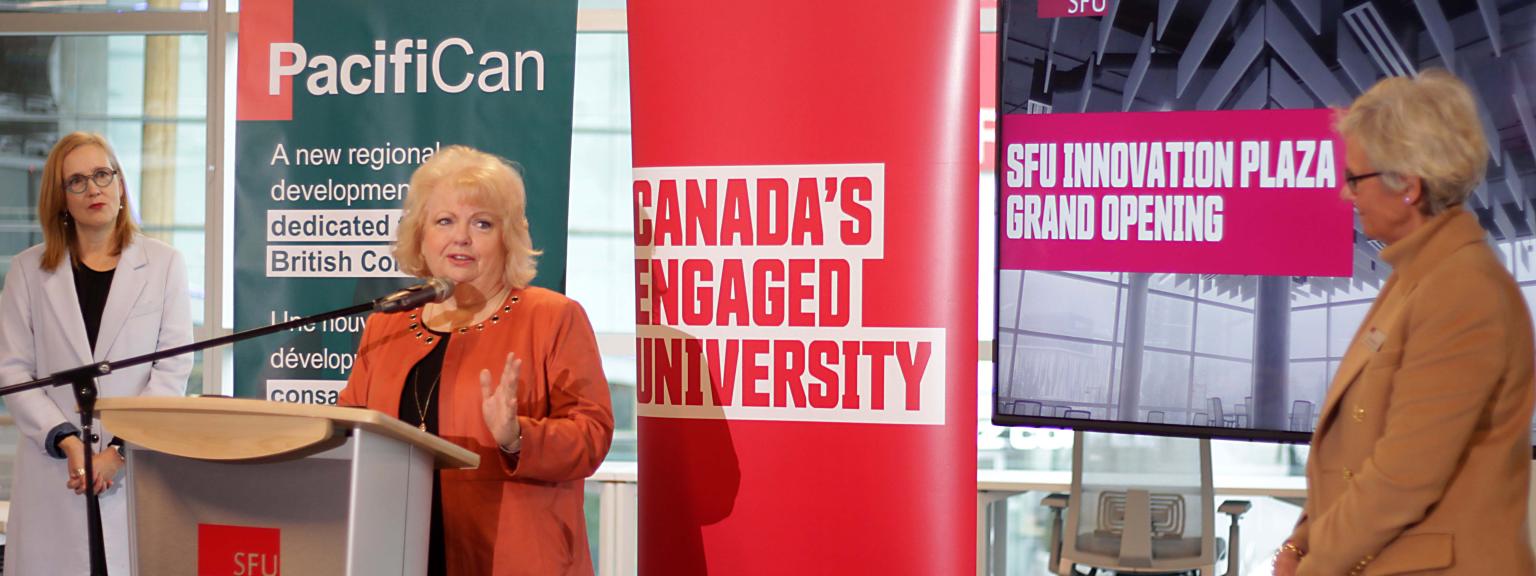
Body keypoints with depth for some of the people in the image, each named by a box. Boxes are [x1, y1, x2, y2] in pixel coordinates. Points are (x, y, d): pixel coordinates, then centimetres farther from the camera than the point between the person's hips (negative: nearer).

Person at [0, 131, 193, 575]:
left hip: (140, 470, -1)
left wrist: (120, 450, -10)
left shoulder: (164, 264, 5)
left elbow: (173, 370, 0)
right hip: (53, 473, 1)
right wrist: (67, 442, -9)